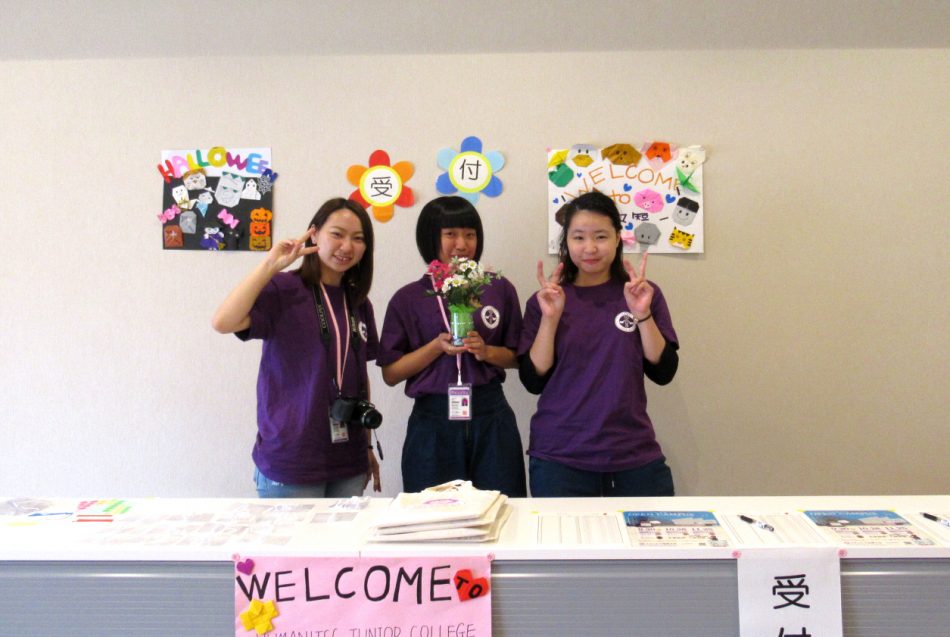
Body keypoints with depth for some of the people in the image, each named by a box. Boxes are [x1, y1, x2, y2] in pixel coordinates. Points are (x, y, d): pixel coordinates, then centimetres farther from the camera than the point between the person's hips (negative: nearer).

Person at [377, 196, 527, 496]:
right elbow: (390, 374, -1)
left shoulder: (499, 289, 4)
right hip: (432, 421, -1)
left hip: (491, 418, 1)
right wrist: (438, 346, -14)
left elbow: (517, 358, 9)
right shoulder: (408, 299, 0)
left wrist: (486, 351, -10)